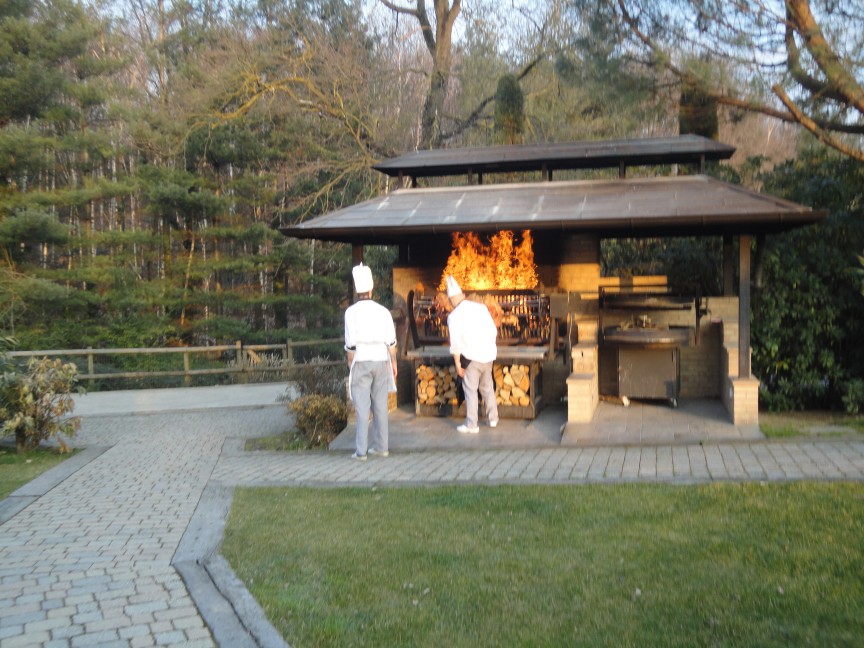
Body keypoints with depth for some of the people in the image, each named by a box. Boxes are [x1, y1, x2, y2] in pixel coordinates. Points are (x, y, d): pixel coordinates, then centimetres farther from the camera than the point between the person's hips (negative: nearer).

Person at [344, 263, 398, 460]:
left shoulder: (352, 312, -6)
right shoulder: (383, 311, 3)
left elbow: (351, 343, -8)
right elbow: (391, 341, 4)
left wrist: (350, 363, 4)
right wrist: (393, 363, 14)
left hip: (361, 362, -3)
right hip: (381, 360, 3)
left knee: (362, 407, -2)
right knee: (380, 406, 10)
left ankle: (361, 451, -2)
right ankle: (381, 446, 16)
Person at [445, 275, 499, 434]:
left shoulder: (454, 316, -9)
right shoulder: (481, 307, 5)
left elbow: (456, 343, -12)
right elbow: (493, 330, 10)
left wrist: (458, 363, -6)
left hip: (471, 356, -5)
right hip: (487, 354, 5)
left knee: (470, 390, 2)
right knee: (487, 387, 18)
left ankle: (472, 425, 4)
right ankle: (493, 418, 27)